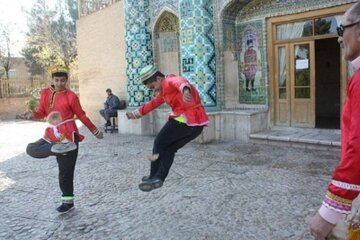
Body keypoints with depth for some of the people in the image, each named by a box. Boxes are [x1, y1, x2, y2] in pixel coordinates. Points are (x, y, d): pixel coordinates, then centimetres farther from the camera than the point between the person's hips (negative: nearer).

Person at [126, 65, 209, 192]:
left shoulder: (170, 81, -9)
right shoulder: (163, 90, 22)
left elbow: (179, 81, -34)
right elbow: (153, 103, 36)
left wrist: (185, 90, -58)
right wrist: (136, 113, 45)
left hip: (185, 120, -9)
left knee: (159, 143, 8)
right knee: (170, 148, 18)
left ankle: (154, 177, 17)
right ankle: (158, 178, 18)